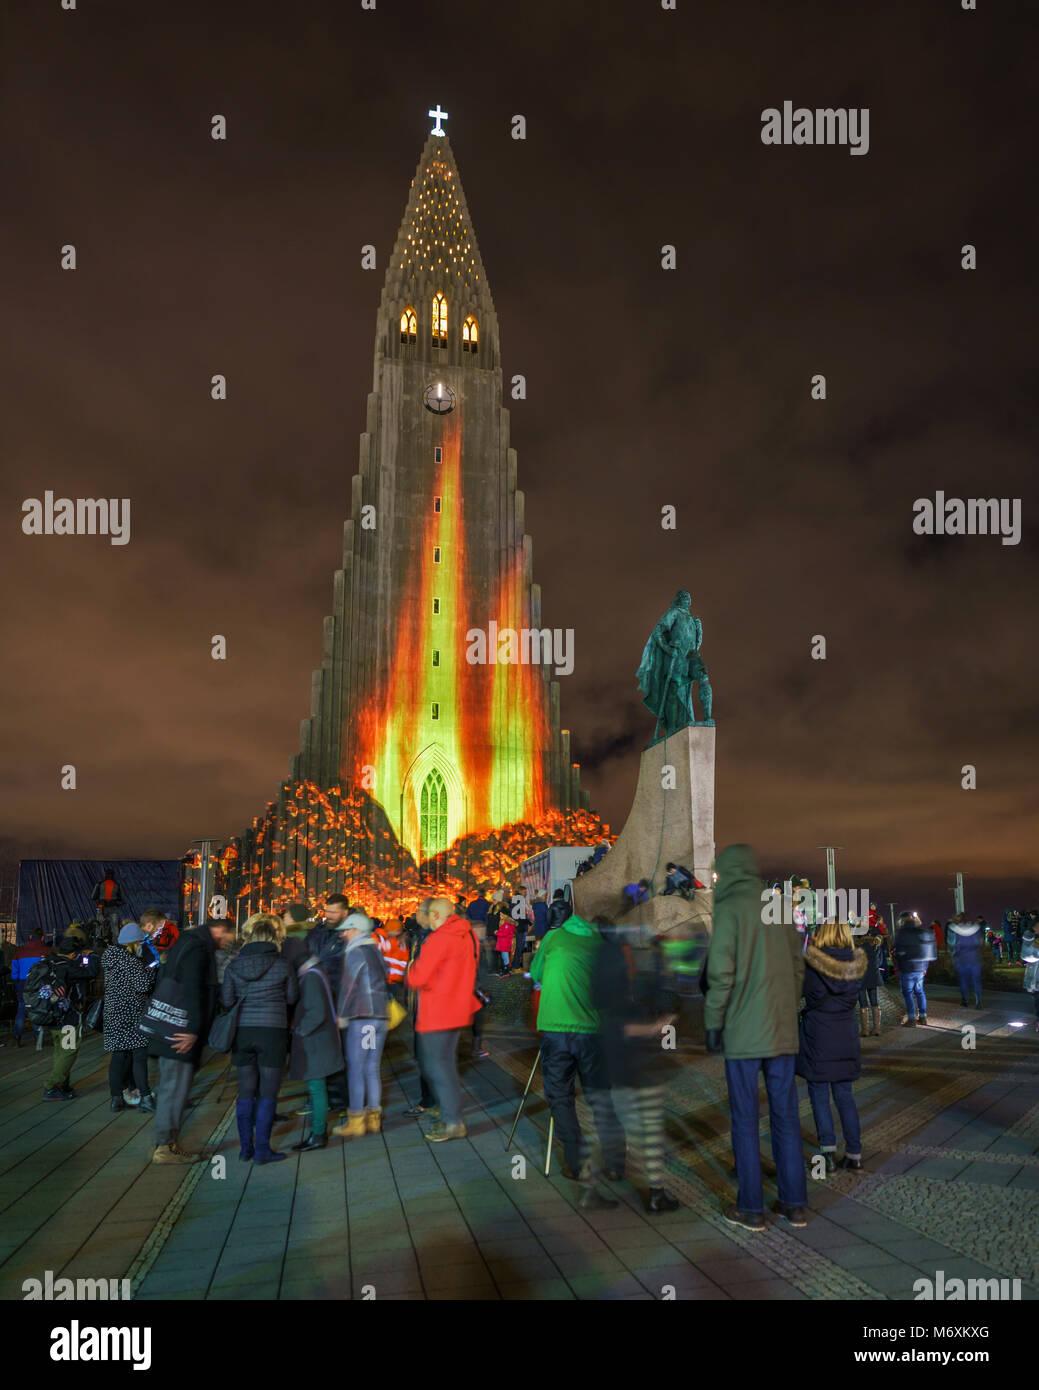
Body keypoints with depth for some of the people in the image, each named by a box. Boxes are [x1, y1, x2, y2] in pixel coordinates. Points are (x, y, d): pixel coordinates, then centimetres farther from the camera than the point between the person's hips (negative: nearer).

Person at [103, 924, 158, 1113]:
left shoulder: (111, 955, 13)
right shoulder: (130, 960, -16)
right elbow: (144, 985, -18)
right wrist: (153, 969, -5)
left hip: (114, 1011, 9)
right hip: (131, 1014, -9)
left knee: (119, 1055, 12)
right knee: (140, 1055, -6)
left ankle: (117, 1097, 16)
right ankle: (145, 1098, -6)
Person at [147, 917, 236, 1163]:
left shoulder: (188, 944, 18)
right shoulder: (198, 949, -14)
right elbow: (191, 990, -23)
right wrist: (193, 1030, -22)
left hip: (170, 1032, 10)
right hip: (180, 1032, -10)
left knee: (170, 1089, 15)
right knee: (175, 1089, -4)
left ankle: (166, 1143, 23)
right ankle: (165, 1147, 3)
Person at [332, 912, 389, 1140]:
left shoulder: (355, 953, -8)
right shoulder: (376, 951, 14)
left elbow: (348, 986, -9)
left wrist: (341, 1015, -1)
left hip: (362, 1018, -7)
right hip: (380, 1017, 7)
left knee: (356, 1070, -1)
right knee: (372, 1069, 12)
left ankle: (356, 1122, 1)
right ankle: (373, 1118, 15)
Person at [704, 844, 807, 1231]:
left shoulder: (728, 909, -9)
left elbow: (721, 971, -15)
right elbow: (797, 967, 11)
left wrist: (713, 1022, -6)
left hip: (743, 1033, -5)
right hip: (783, 1032, 5)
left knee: (745, 1119, 4)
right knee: (786, 1115, 12)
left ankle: (751, 1209, 10)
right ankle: (794, 1204, 18)